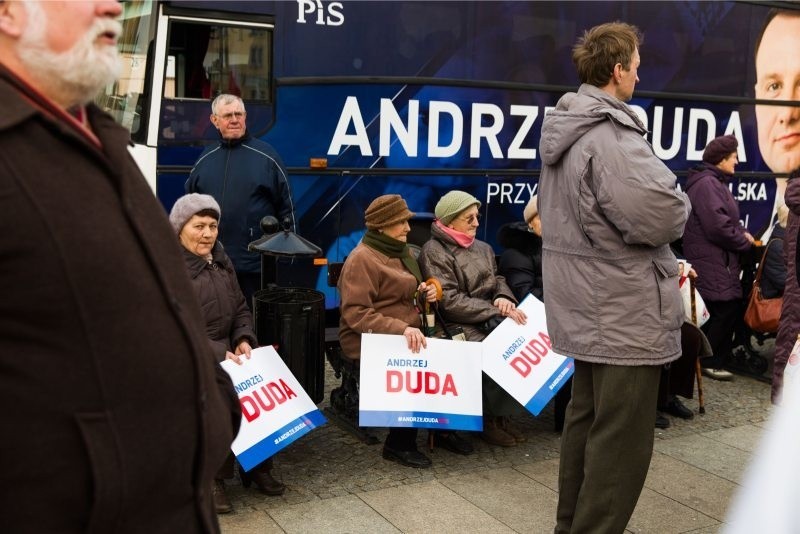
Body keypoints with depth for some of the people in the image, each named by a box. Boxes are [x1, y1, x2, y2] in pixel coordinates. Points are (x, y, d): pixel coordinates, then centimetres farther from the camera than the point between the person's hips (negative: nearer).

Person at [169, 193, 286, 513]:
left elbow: (240, 309, 18)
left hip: (226, 354, 7)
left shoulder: (220, 261, 15)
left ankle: (256, 465, 3)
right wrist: (216, 354, -26)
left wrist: (244, 340, -4)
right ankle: (211, 476, -14)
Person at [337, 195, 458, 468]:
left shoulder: (401, 252, 15)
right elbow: (356, 313, -20)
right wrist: (400, 329, -30)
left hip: (406, 335, 8)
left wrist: (426, 292, 7)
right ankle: (399, 444, -10)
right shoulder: (362, 259, -12)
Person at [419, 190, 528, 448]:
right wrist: (496, 311, -18)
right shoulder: (434, 252, -6)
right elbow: (450, 301, -15)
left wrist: (503, 297, -5)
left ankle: (503, 413, -5)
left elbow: (498, 279, 21)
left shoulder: (482, 248, 18)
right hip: (458, 327, -7)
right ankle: (490, 419, -8)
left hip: (488, 320, 7)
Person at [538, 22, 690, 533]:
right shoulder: (612, 136, -21)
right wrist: (680, 202, -4)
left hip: (585, 306, 10)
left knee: (587, 420, 20)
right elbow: (662, 217, -29)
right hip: (624, 313, -10)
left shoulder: (565, 128, 11)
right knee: (622, 440, 0)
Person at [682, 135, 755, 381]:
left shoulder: (716, 182, 19)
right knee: (725, 310, -7)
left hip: (719, 262, 11)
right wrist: (745, 241, -10)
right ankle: (708, 362, 3)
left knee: (729, 310, 13)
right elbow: (718, 226, -23)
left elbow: (728, 218, 23)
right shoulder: (706, 184, -16)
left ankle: (716, 358, 21)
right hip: (712, 264, -11)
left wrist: (742, 231, 3)